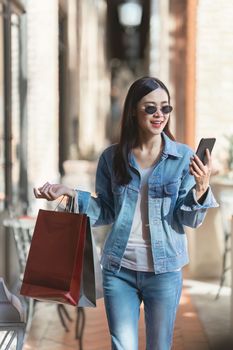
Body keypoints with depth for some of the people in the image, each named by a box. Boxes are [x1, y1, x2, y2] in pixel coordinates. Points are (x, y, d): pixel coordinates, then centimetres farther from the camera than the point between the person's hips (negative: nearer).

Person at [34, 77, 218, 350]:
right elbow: (106, 212, 9)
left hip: (164, 270, 0)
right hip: (118, 269, 1)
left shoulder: (183, 157, -4)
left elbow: (189, 220, -4)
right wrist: (68, 193, -3)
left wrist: (201, 189, -23)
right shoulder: (112, 158, 1)